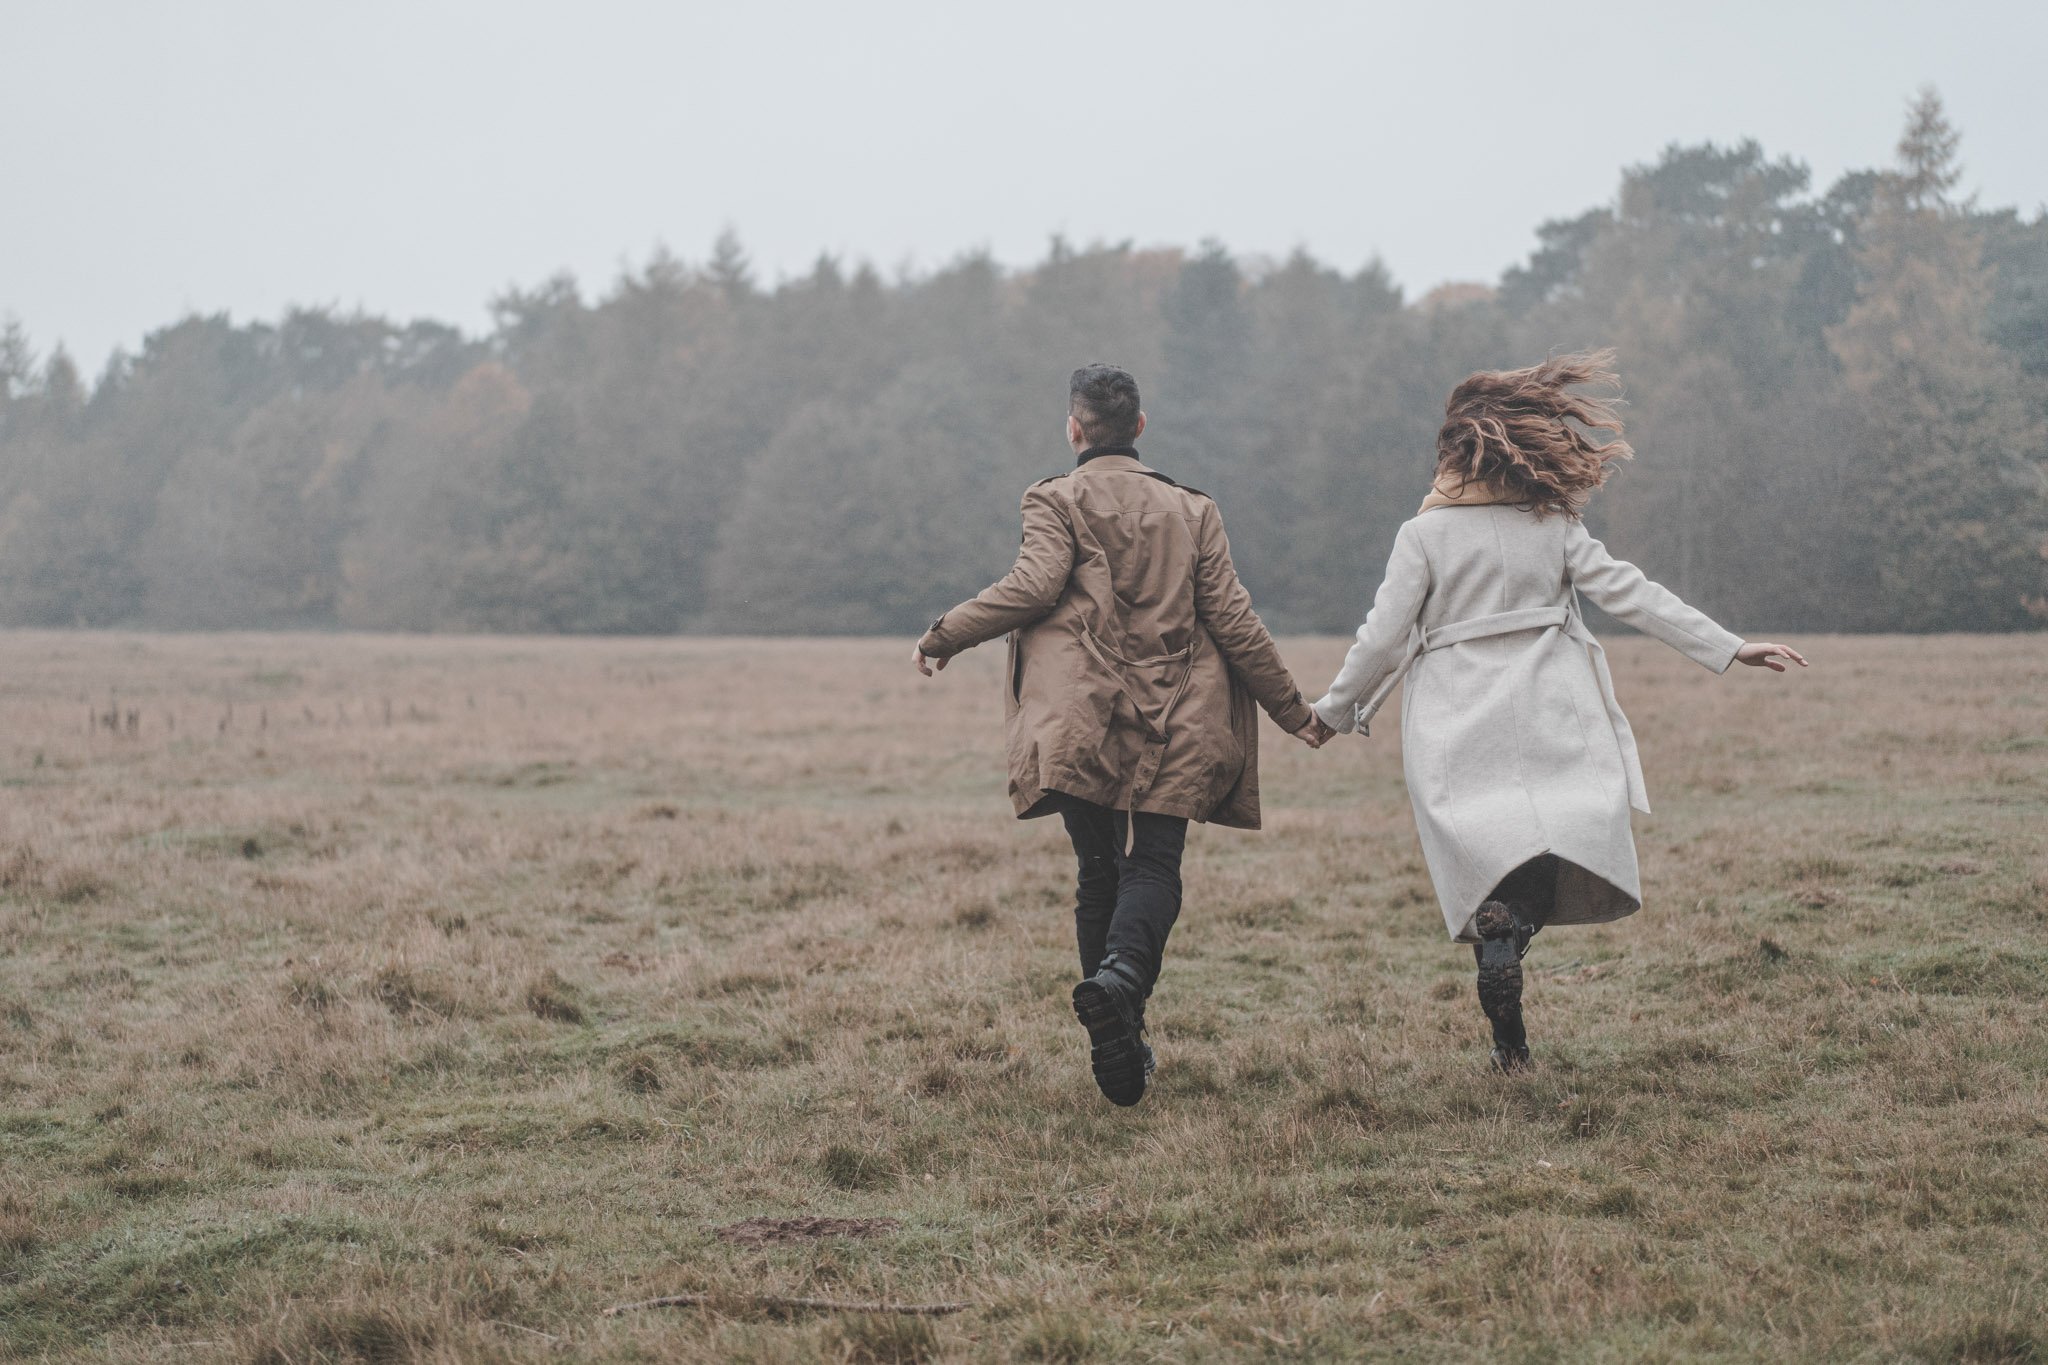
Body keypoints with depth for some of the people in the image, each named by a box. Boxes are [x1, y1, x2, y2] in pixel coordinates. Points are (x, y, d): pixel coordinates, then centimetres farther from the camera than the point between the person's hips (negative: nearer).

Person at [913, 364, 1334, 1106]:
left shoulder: (1058, 499, 3)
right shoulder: (1191, 510, 12)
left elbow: (1035, 584, -12)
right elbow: (1231, 618, 8)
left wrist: (944, 635, -1)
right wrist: (1293, 710, 15)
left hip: (1081, 722, -1)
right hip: (1172, 726, 1)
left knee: (1099, 873, 8)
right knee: (1153, 863, -3)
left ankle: (1118, 1044, 3)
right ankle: (1123, 972, -34)